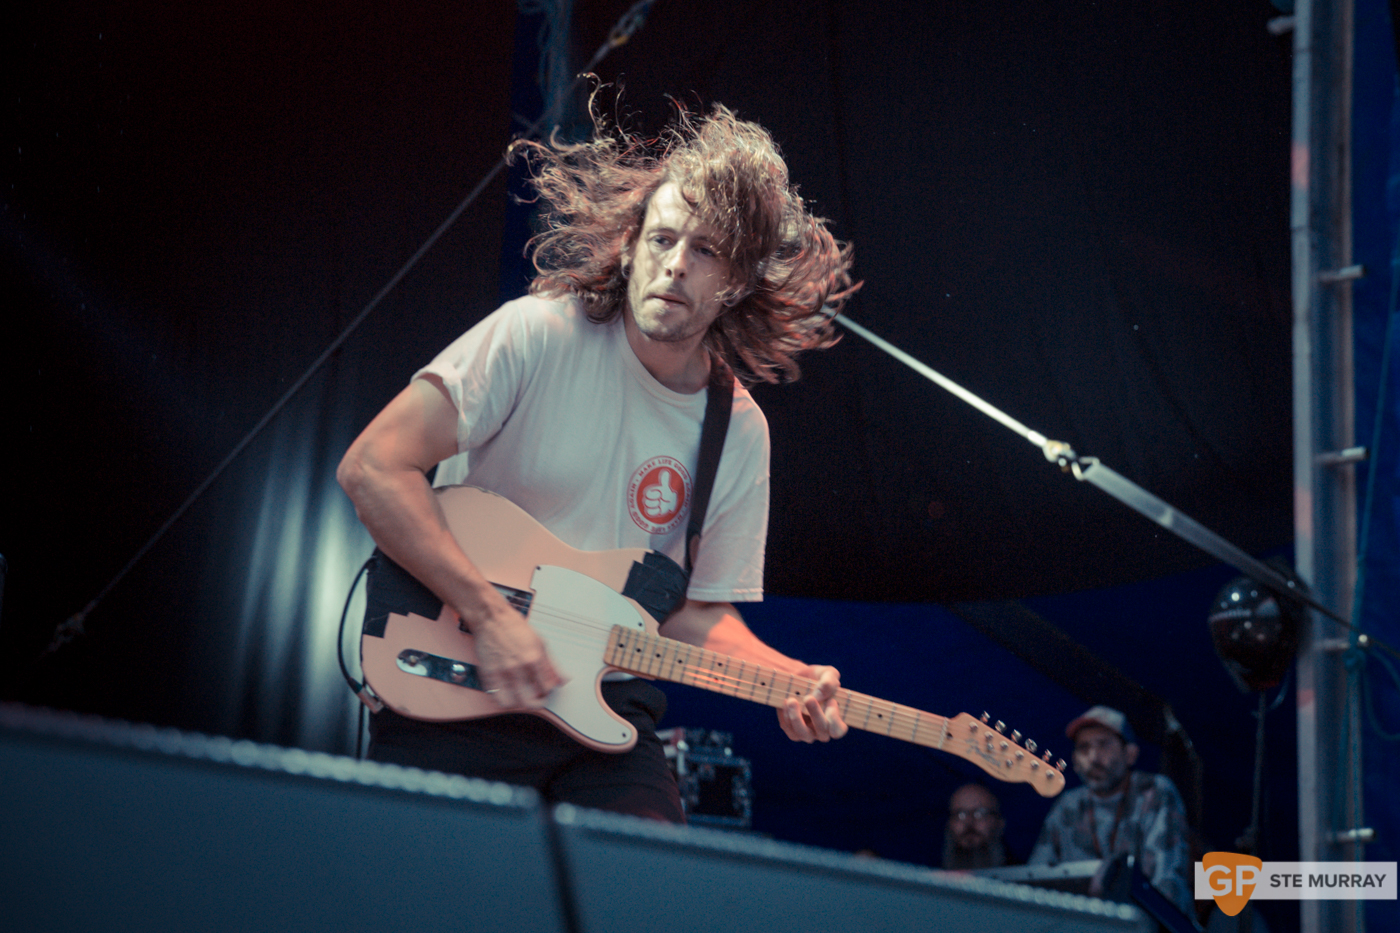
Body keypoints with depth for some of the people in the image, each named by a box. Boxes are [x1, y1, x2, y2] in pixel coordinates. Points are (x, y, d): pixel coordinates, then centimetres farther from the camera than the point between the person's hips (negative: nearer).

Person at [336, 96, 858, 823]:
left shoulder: (740, 434, 4)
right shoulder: (539, 335, -11)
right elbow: (372, 468, -16)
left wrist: (794, 677, -6)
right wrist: (491, 616, -21)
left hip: (601, 707, 4)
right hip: (452, 685, -3)